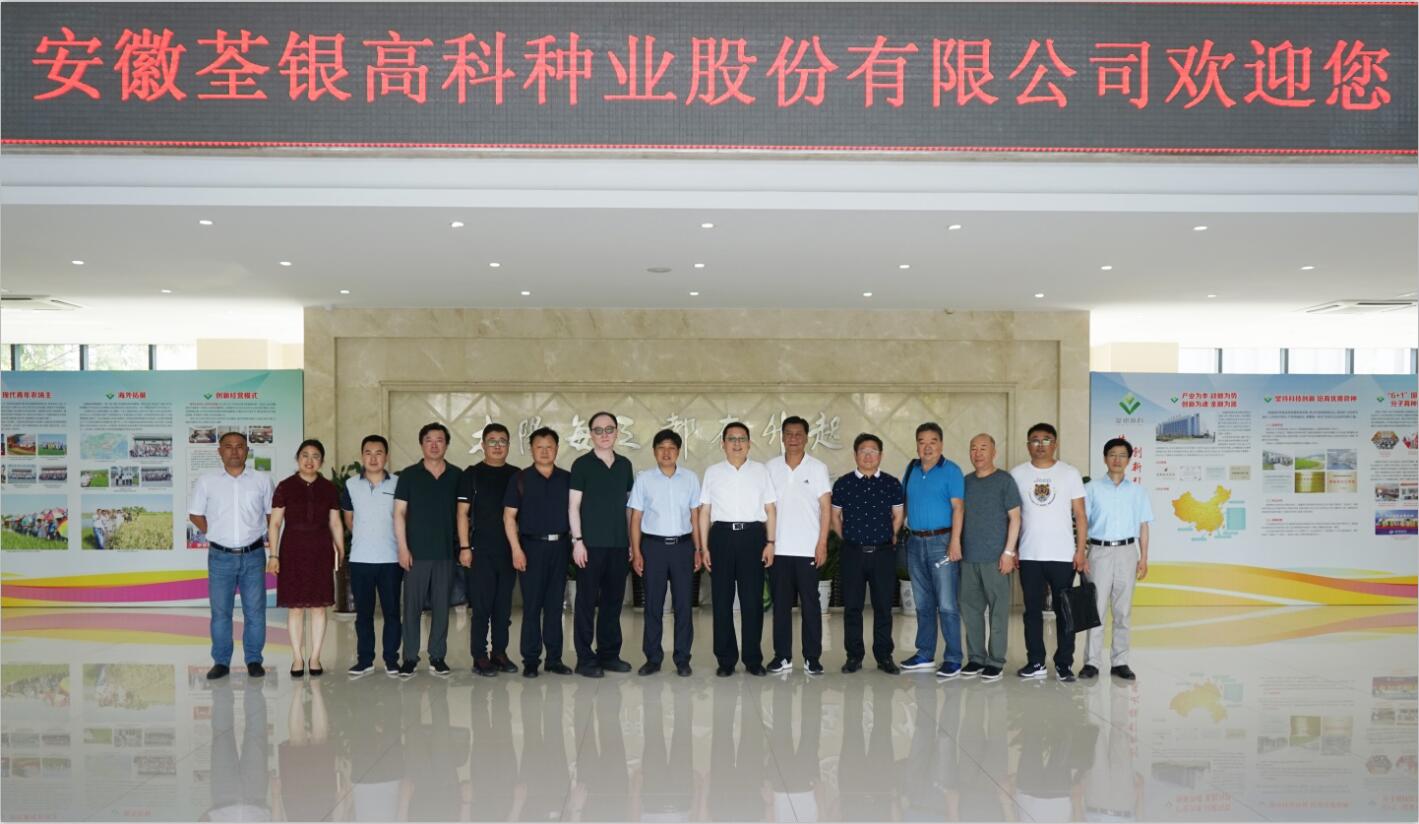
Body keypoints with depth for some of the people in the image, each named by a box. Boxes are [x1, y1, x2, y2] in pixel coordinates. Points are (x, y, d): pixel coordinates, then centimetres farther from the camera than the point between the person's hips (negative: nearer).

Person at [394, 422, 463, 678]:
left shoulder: (457, 476, 7)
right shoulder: (409, 475, 2)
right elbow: (399, 513, 1)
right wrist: (403, 548, -6)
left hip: (446, 552, 2)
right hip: (416, 553, -2)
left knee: (441, 606, 5)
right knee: (412, 606, 0)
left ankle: (437, 657, 14)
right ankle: (410, 658, 7)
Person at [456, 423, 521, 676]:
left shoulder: (516, 475, 10)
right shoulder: (472, 474, 1)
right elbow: (463, 513, -1)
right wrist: (464, 547, -8)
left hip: (508, 550, 3)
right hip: (480, 550, -3)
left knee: (504, 605, 7)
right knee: (481, 605, -3)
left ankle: (500, 653, 16)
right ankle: (479, 656, 3)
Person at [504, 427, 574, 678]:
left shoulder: (567, 479, 9)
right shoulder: (520, 479, 2)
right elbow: (509, 516, -1)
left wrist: (576, 542, 3)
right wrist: (516, 549, -9)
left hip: (560, 546, 2)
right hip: (532, 546, -2)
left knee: (555, 605, 7)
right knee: (531, 605, -1)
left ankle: (554, 658, 12)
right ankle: (530, 660, 5)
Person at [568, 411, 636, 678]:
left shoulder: (624, 464, 12)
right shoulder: (582, 465, -2)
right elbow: (573, 506, -4)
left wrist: (632, 541, 12)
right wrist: (577, 540, -11)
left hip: (619, 545, 5)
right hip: (591, 544, -4)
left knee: (613, 600, 9)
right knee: (587, 601, -1)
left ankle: (609, 654, 19)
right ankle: (585, 659, 4)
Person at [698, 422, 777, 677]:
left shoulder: (760, 471, 9)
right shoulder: (713, 472, 10)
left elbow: (770, 509, 7)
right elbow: (705, 511, 8)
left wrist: (770, 543, -1)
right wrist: (704, 547, 2)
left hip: (753, 535, 0)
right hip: (722, 535, 1)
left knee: (753, 599, 0)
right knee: (722, 600, 3)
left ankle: (753, 659, 9)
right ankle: (725, 659, 11)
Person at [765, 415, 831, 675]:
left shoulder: (818, 468, 1)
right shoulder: (771, 467, 7)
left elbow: (826, 507, 0)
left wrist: (822, 544, -6)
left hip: (808, 548, -2)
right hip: (779, 548, 2)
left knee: (810, 603, 1)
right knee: (780, 603, 6)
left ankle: (812, 657, 8)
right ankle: (782, 656, 13)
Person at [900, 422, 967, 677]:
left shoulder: (951, 471, -5)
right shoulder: (911, 469, 12)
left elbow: (958, 507, -12)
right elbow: (903, 502, 19)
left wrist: (955, 541, -19)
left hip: (941, 541, -6)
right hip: (915, 542, 6)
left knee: (947, 605, -7)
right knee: (922, 603, 13)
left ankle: (953, 659, -1)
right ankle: (925, 654, 22)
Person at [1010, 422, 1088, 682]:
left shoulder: (1070, 473, 3)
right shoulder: (1017, 475, 5)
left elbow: (1080, 516, 3)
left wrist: (1081, 551, -4)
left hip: (1063, 556, -1)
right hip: (1029, 556, 1)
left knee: (1064, 611, 1)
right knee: (1033, 610, 6)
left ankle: (1064, 664, 8)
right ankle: (1035, 663, 13)